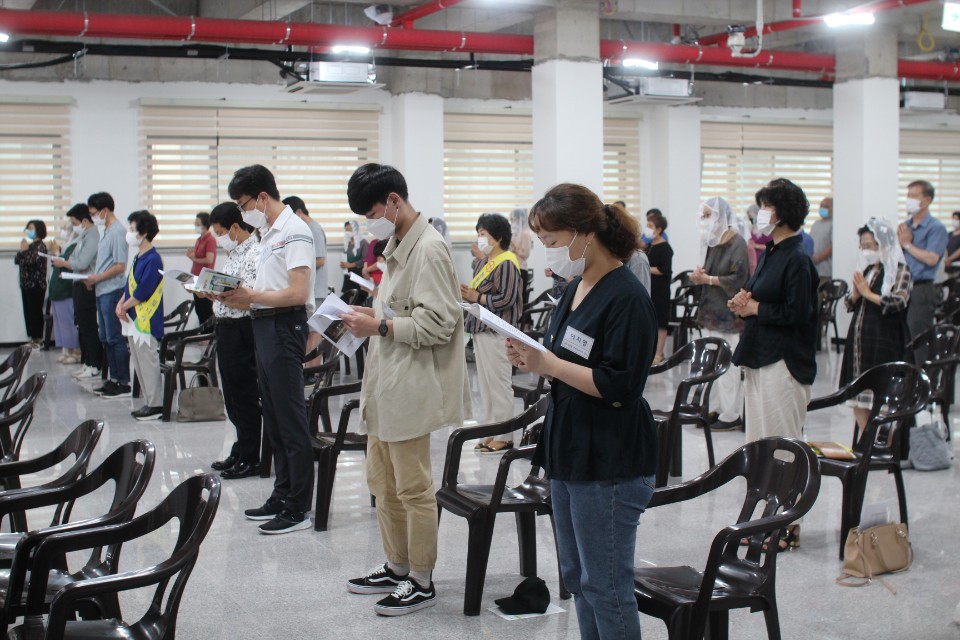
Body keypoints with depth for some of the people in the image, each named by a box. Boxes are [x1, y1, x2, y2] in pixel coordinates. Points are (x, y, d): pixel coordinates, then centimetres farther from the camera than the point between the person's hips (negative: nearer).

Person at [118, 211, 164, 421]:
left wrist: (125, 306, -9)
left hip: (147, 321, -10)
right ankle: (149, 402, 20)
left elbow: (143, 292, -20)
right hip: (136, 319, 10)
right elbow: (130, 284, 17)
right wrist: (121, 303, 3)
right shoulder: (139, 257, 13)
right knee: (139, 362, 13)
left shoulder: (152, 260, -16)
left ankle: (156, 405, 1)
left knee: (148, 362, -5)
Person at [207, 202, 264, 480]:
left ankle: (250, 459, 9)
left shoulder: (255, 255, -16)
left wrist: (218, 294, -20)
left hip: (241, 331, -10)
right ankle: (240, 453, 27)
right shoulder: (234, 254, 14)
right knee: (232, 397, 16)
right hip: (226, 330, 10)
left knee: (244, 396, 0)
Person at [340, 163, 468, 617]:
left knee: (413, 489, 1)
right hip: (384, 384, 10)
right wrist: (373, 314, 7)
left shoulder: (429, 249, -15)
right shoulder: (398, 246, 14)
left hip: (409, 387, -10)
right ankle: (397, 568, 31)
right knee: (382, 483, 17)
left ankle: (422, 582, 13)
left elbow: (437, 324, -20)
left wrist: (379, 327, -17)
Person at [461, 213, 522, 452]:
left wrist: (476, 297, -17)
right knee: (485, 383, 14)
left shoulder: (506, 264, -13)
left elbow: (506, 299, -20)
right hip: (481, 330, 10)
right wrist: (467, 294, 4)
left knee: (499, 383, -4)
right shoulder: (482, 263, 15)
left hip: (497, 332, -10)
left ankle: (504, 437, 2)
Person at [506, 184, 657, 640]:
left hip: (610, 465, -9)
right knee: (577, 578, 18)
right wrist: (533, 359, -1)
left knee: (605, 586, 0)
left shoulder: (627, 298, -17)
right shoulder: (576, 289, 10)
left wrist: (549, 364, -22)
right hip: (568, 451, 9)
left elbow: (618, 388, -23)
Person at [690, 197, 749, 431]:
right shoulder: (713, 242, 14)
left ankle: (730, 415, 1)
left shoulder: (737, 243, -11)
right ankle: (717, 409, 14)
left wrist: (708, 279, -14)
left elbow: (738, 279, -18)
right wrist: (700, 276, -1)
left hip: (729, 315, -8)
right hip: (711, 313, 8)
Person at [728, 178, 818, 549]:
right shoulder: (770, 254, 14)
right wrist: (745, 302, 1)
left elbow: (798, 313, -20)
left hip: (784, 364, -10)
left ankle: (787, 528, 6)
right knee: (760, 448, 13)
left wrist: (756, 308, -12)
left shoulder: (796, 260, -14)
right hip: (760, 359, 10)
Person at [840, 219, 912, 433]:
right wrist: (855, 294, -6)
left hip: (884, 341, -7)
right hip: (859, 339, 7)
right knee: (858, 400, 9)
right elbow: (849, 304, 15)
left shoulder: (899, 270, -5)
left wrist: (868, 293, -10)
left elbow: (899, 302, -17)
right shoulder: (865, 269, 13)